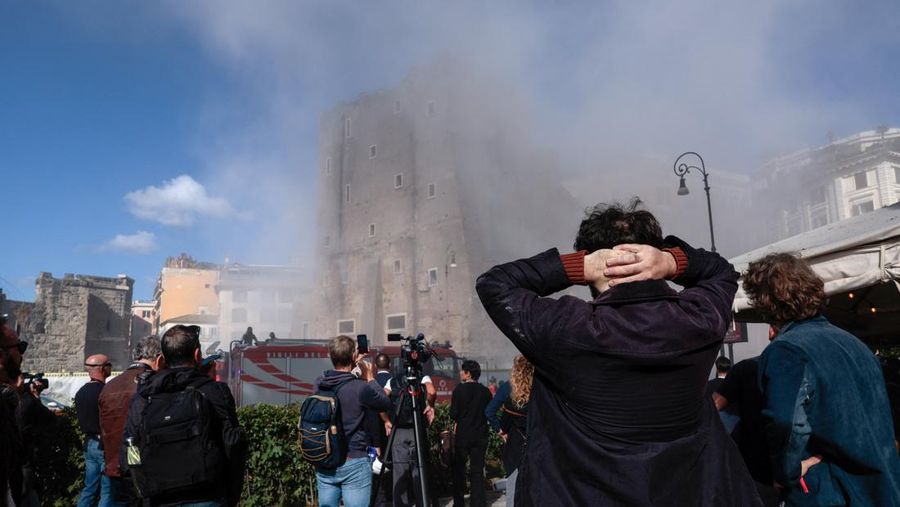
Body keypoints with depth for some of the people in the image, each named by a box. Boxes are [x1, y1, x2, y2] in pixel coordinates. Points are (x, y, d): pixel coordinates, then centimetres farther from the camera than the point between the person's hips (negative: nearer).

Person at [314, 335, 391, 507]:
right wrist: (370, 378, 7)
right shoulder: (360, 388, -20)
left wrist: (353, 370, 18)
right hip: (354, 464, -5)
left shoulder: (319, 384, -4)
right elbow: (386, 404, -2)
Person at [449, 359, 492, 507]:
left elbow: (453, 414, -11)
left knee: (459, 469, 13)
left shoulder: (459, 389, -11)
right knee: (477, 471, 8)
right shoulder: (485, 391, -2)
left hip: (463, 435, -2)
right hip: (481, 436, 2)